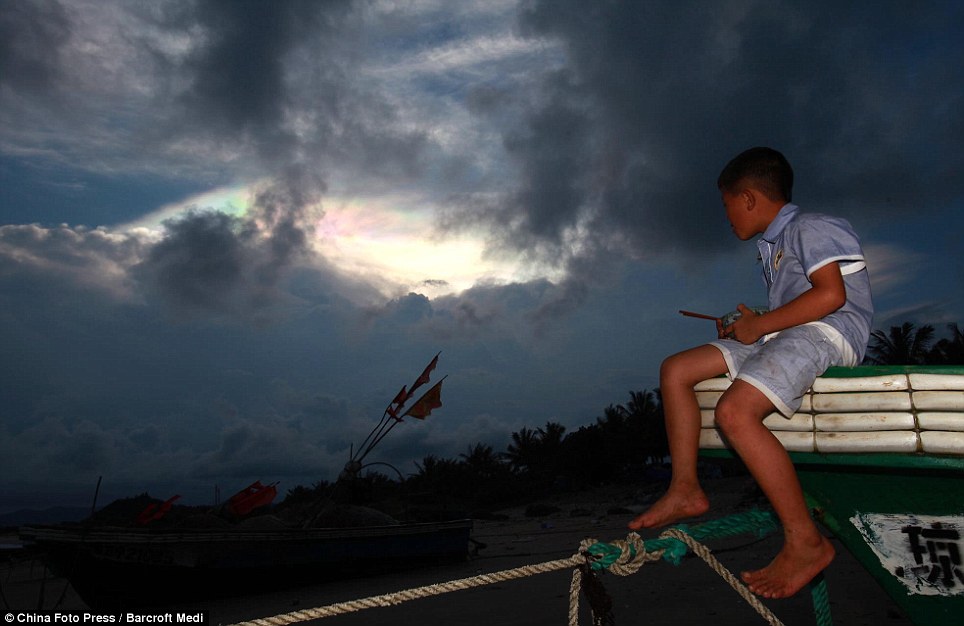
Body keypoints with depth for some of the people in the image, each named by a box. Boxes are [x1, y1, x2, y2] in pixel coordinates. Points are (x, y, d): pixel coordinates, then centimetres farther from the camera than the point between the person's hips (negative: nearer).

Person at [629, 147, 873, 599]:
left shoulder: (809, 228, -4)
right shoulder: (770, 245, 25)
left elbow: (831, 294, -19)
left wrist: (758, 326, -14)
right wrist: (746, 325, 7)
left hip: (828, 332, -10)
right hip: (779, 337, 10)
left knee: (734, 411, -32)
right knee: (675, 370, -1)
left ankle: (805, 541, -19)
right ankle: (685, 490, 0)